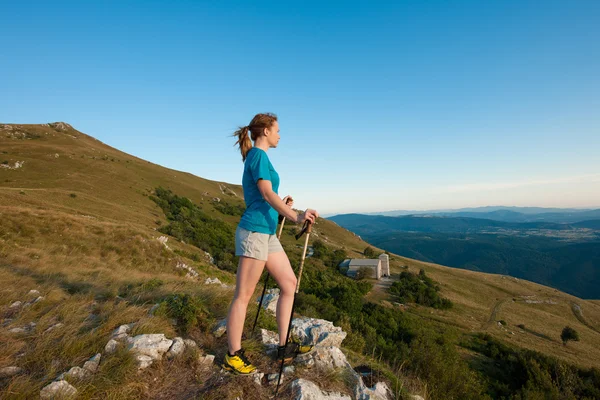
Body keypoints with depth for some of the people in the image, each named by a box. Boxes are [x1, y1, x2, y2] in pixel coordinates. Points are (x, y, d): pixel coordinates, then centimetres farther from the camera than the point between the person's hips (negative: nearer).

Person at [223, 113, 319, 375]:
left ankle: (284, 346, 17)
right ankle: (233, 356, 12)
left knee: (289, 283, 9)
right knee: (243, 295, -1)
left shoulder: (255, 157, 20)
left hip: (267, 232, 10)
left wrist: (280, 205, 30)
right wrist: (295, 217, -28)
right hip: (254, 231, -10)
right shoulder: (258, 155, -8)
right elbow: (267, 194, -20)